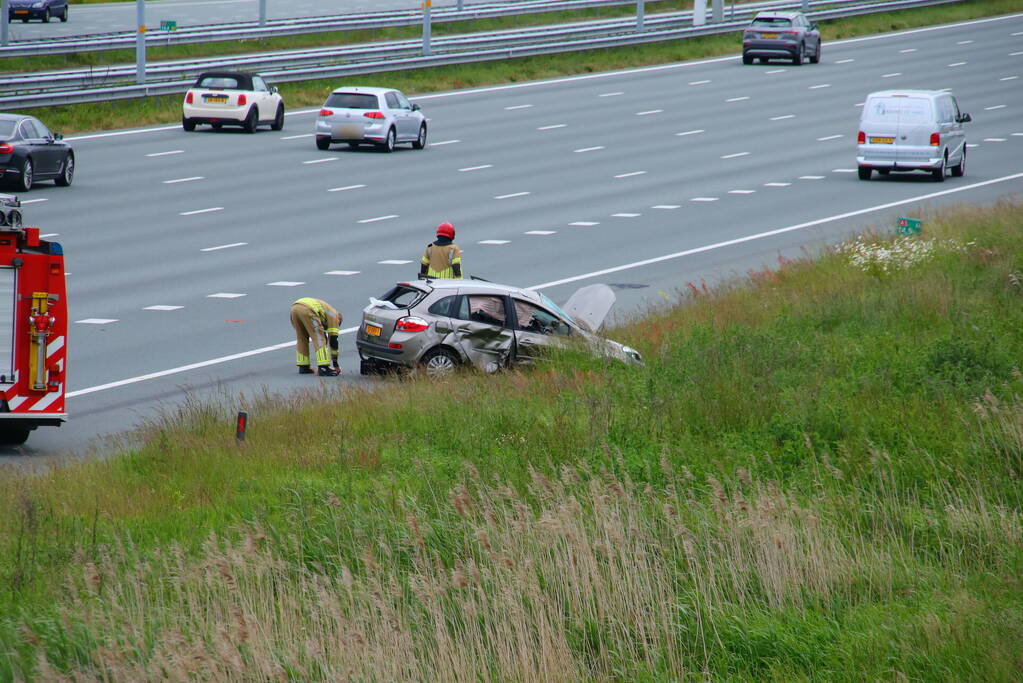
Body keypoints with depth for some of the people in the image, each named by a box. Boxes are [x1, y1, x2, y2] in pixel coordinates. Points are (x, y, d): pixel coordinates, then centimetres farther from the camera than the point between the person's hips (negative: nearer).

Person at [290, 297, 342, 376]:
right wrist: (335, 363, 19)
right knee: (319, 339, -1)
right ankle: (323, 368, -7)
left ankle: (303, 367, 24)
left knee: (301, 339, 23)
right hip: (307, 310, -8)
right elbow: (333, 339, 16)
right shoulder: (334, 315, 19)